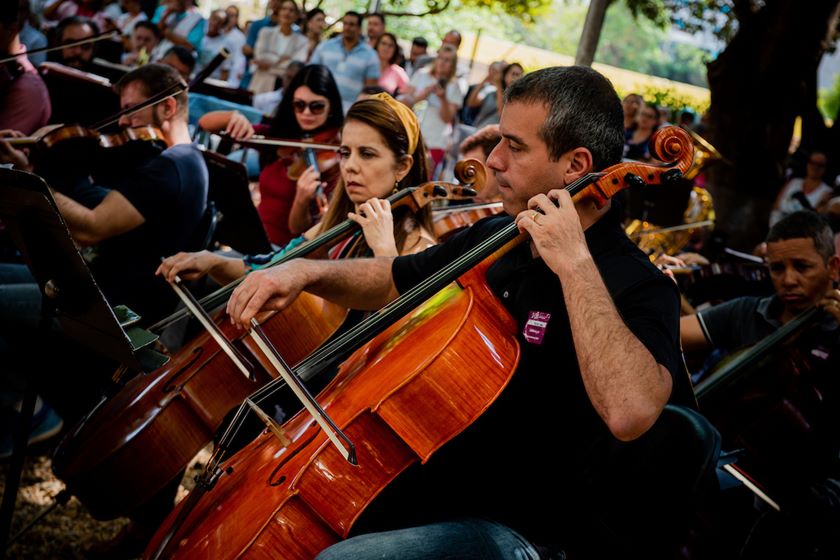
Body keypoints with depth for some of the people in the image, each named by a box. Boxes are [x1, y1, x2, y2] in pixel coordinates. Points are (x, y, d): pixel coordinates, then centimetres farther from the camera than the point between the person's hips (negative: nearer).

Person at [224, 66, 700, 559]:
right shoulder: (496, 239, 4)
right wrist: (308, 272, 0)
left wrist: (576, 264, -35)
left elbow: (630, 414, -40)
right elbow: (391, 281, 19)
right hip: (439, 480, 8)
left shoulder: (636, 286, -19)